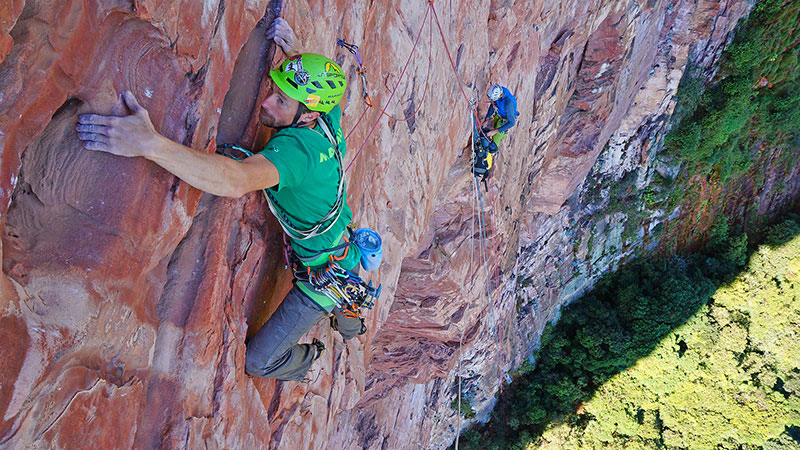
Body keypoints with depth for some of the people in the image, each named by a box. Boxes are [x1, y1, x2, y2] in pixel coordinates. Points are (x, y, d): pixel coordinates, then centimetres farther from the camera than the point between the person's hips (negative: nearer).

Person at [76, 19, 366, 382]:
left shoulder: (295, 146, -38)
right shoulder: (328, 119, -13)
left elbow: (236, 181, -57)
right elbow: (327, 83, 12)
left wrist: (149, 143, -61)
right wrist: (289, 51, -3)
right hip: (347, 253, 9)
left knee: (258, 360, 7)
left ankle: (307, 363, 38)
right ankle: (350, 323, 77)